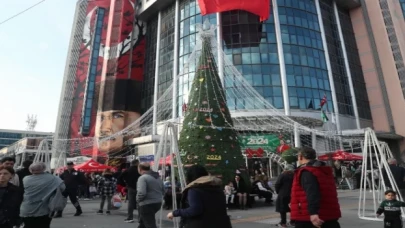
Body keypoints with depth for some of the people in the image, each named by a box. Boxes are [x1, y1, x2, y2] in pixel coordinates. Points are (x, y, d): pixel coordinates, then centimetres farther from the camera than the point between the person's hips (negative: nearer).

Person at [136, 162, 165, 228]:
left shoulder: (143, 178, -15)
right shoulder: (158, 177, 12)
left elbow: (141, 193, -25)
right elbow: (163, 191, 17)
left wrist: (138, 199, -7)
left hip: (147, 205, -9)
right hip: (158, 203, 9)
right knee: (142, 221, 28)